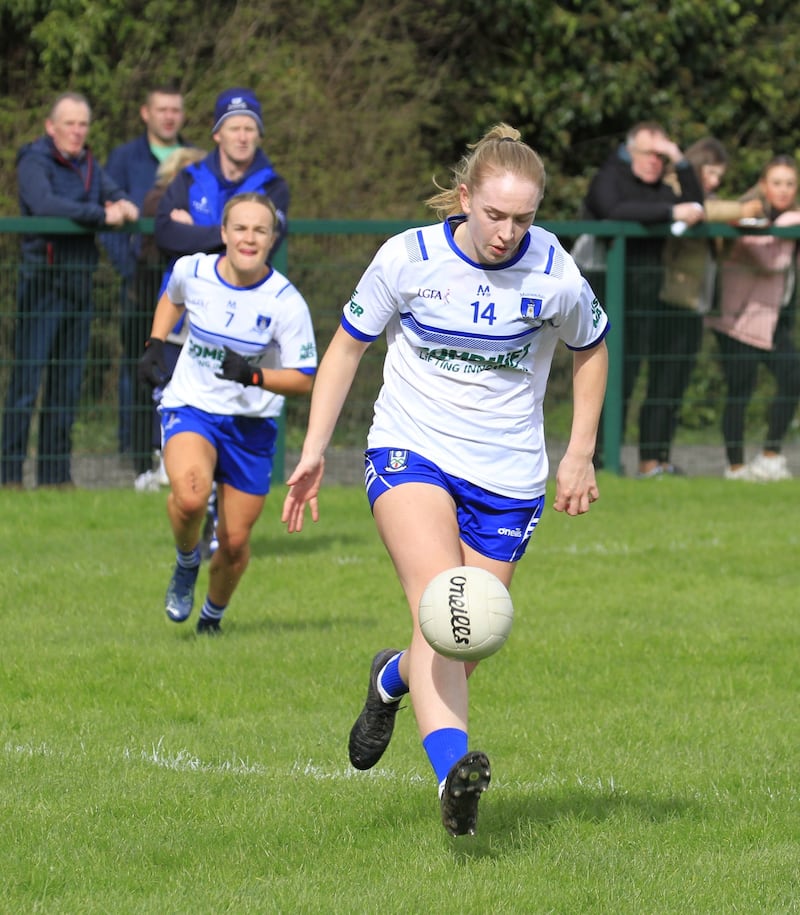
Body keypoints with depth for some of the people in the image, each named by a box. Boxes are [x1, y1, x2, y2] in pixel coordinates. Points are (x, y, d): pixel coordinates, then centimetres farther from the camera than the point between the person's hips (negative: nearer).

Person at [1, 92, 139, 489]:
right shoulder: (34, 161, -6)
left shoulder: (87, 164, 15)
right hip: (42, 281, -7)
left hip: (80, 282, 7)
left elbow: (116, 195, 12)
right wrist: (102, 215, -22)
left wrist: (124, 205, -12)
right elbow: (44, 204, -22)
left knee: (68, 383, 8)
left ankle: (55, 472, 12)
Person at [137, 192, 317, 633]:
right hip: (190, 408, 0)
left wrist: (253, 376, -27)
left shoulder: (286, 302, -14)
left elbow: (303, 379, -11)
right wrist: (155, 345, 7)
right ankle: (186, 562, 2)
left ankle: (213, 614, 37)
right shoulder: (192, 271, -7)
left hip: (251, 423, 0)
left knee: (235, 542, 5)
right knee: (190, 495, -32)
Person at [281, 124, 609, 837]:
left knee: (460, 651, 2)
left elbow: (591, 350, 12)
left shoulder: (555, 276, -8)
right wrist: (314, 450, 1)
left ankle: (395, 678, 40)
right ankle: (454, 770, -41)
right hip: (410, 450, -2)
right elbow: (349, 345, 5)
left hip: (507, 477, 2)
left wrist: (581, 455, 9)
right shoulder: (408, 258, -9)